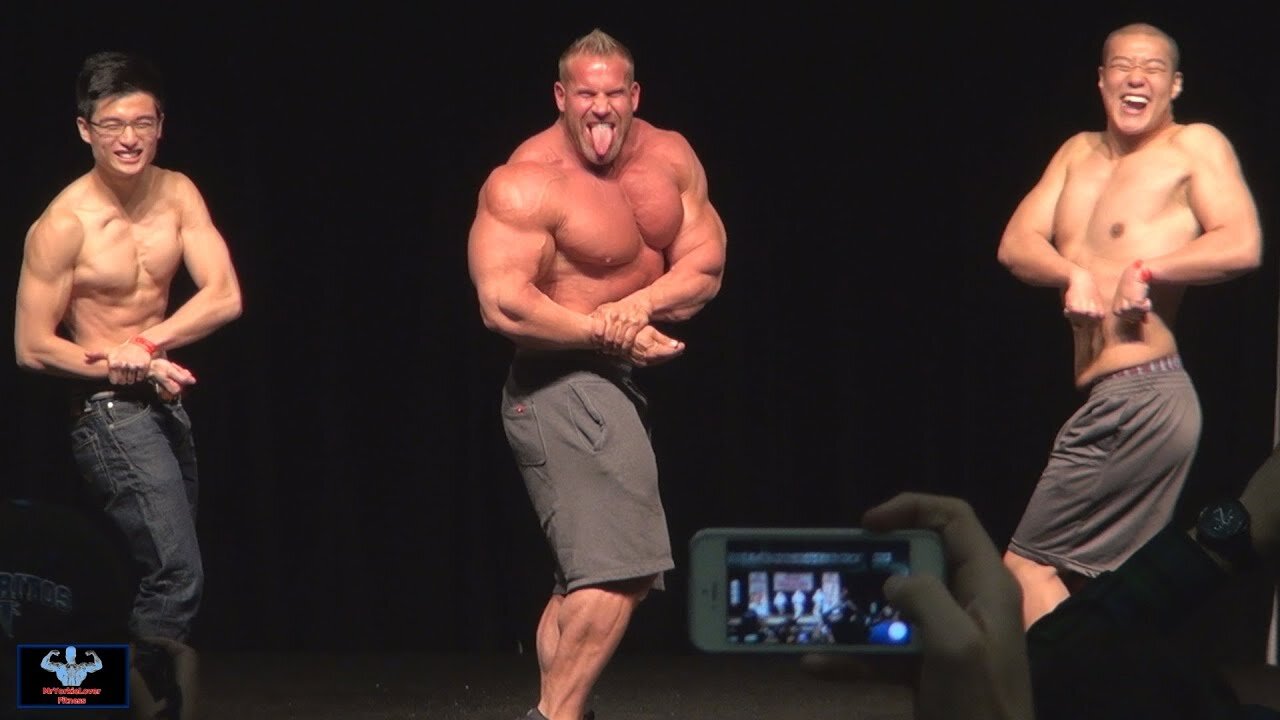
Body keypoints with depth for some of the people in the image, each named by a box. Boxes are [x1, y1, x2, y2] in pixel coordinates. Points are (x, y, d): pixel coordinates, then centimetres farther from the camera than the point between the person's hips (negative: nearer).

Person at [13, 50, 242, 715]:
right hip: (108, 411, -7)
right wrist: (132, 368, -14)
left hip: (163, 403, 7)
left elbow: (225, 297, -7)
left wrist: (145, 346, -19)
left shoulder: (176, 194, -1)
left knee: (163, 571, 12)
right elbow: (33, 347, -13)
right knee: (177, 575, -14)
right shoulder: (63, 226, -18)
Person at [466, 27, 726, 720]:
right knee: (620, 567, -18)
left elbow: (704, 267, 1)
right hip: (564, 384, -9)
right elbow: (502, 304, -26)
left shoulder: (669, 158, 3)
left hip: (616, 382, 9)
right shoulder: (527, 183, -18)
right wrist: (609, 335, -22)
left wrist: (639, 305, -19)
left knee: (585, 577, 15)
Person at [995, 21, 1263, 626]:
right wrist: (1075, 275, -13)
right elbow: (1015, 246, 6)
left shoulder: (1195, 147, -2)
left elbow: (1242, 245, -16)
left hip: (1143, 400, -8)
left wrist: (1145, 269, -13)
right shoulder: (1079, 154, 18)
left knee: (1026, 569, -11)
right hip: (1109, 405, 8)